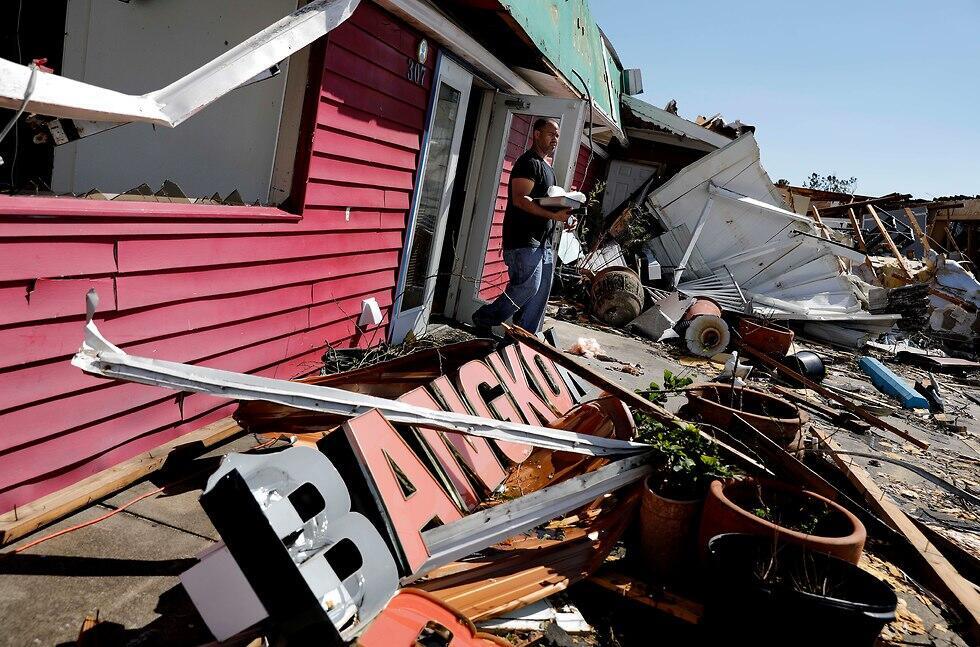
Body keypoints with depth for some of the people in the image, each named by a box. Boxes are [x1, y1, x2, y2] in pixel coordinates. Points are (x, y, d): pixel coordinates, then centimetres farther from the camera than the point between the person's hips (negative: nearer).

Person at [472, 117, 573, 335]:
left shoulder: (546, 166, 23)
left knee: (540, 293, 7)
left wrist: (563, 214, 14)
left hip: (543, 242, 10)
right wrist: (553, 215, -26)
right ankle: (483, 319, 1)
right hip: (524, 239, -10)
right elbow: (521, 199, -21)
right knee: (528, 287, -15)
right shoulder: (529, 162, -8)